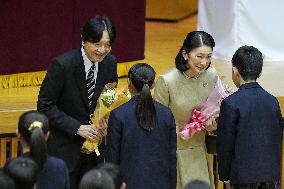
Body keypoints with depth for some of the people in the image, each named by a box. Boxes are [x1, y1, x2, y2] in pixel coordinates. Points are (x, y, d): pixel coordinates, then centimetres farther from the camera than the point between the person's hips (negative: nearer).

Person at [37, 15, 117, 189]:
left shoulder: (110, 63, -4)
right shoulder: (62, 64, -20)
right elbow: (45, 106, -16)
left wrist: (106, 121, -10)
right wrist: (78, 128, -21)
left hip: (94, 141, 5)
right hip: (64, 146, -5)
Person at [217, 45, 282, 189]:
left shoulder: (231, 103, -12)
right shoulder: (272, 101, 3)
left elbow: (225, 144, -10)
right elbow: (278, 138, 10)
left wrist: (224, 175, 1)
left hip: (244, 175, -4)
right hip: (272, 173, 4)